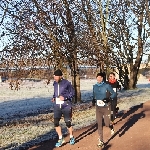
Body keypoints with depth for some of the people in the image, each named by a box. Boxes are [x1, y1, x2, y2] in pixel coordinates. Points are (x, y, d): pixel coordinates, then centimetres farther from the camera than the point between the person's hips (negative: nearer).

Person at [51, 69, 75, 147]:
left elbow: (72, 93, -7)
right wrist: (53, 97, 2)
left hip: (66, 106, -4)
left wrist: (65, 97, -19)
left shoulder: (67, 83, -13)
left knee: (68, 123, 6)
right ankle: (61, 139, 13)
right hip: (57, 106, 4)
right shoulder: (55, 83, 5)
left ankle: (71, 137, 31)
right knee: (56, 122, -5)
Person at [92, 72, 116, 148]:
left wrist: (109, 99, -21)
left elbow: (114, 93, -4)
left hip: (106, 107, -3)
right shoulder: (94, 86, 2)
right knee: (99, 124, 2)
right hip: (98, 107, 4)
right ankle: (101, 141, 11)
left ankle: (111, 127, 39)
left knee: (107, 123, 1)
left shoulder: (107, 86, -12)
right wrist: (93, 100, -4)